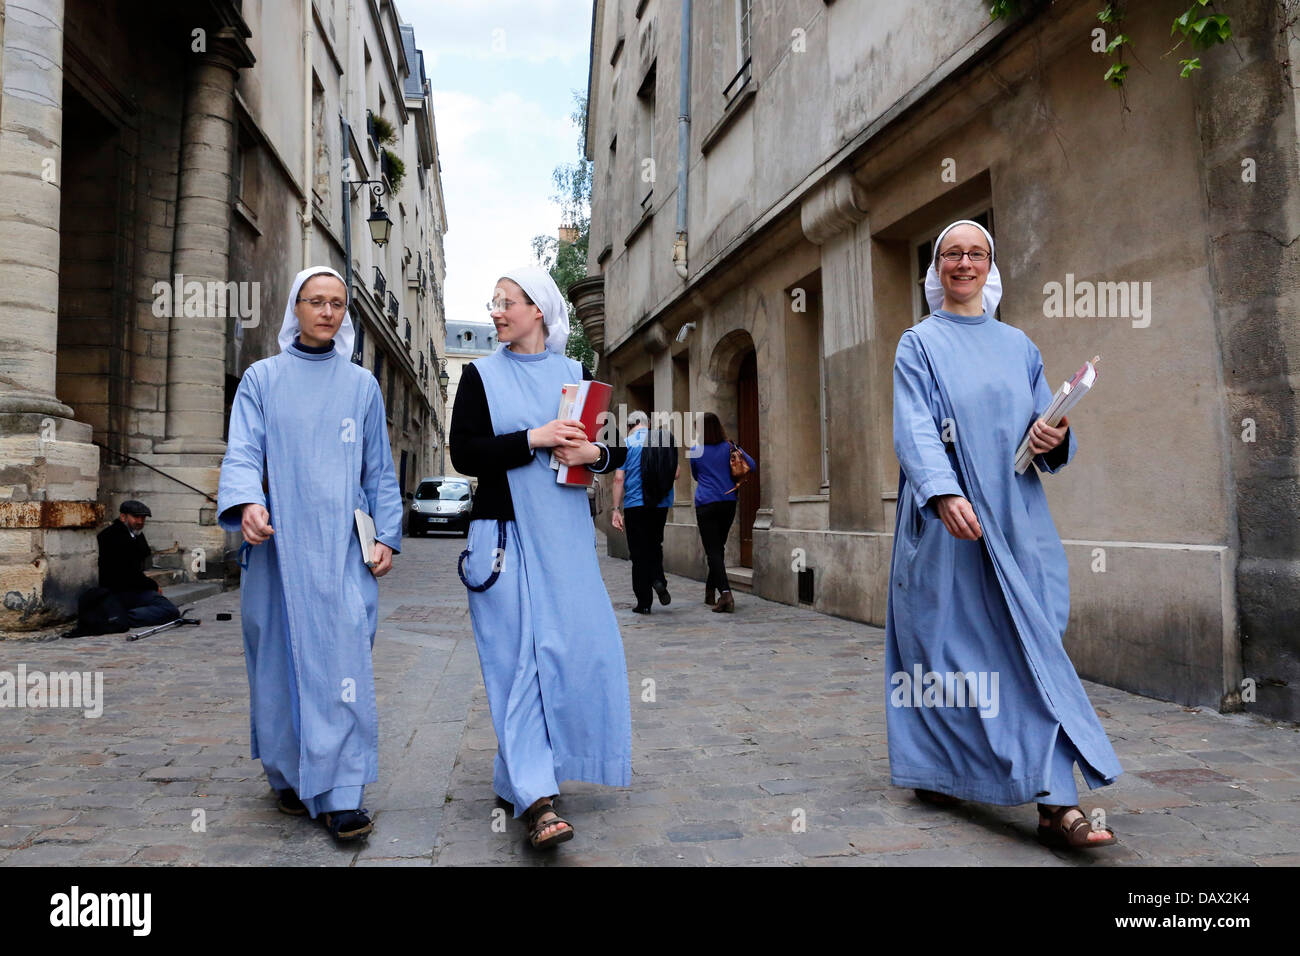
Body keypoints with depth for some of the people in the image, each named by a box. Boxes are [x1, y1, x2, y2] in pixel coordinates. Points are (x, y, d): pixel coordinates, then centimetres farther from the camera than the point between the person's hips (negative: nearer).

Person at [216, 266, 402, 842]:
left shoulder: (362, 385, 13)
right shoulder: (262, 379, 9)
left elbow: (379, 470, 13)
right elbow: (242, 451, -2)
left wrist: (386, 535, 2)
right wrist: (247, 502, -22)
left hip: (343, 547, 0)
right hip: (278, 542, 0)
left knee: (343, 659, -8)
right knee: (281, 659, 5)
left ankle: (341, 794, -5)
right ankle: (289, 775, 22)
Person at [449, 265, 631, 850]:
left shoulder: (574, 374, 12)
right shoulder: (481, 375, 6)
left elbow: (618, 448, 13)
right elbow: (463, 454, -5)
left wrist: (593, 453, -10)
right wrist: (534, 439, -16)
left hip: (565, 535, 3)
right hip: (505, 534, -3)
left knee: (581, 646, 2)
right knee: (519, 658, -7)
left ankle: (519, 771, 22)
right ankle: (535, 799, -8)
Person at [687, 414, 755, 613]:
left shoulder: (695, 451, -3)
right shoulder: (729, 448, 1)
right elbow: (752, 466, -1)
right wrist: (739, 449, 12)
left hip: (706, 504, -4)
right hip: (728, 502, 4)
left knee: (713, 551, -5)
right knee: (718, 548, 17)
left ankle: (725, 593, -21)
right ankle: (710, 591, 27)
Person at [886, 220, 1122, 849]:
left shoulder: (1018, 345, 18)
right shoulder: (920, 344, 5)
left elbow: (1046, 422, 17)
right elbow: (914, 428, -11)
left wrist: (1055, 439, -9)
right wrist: (945, 493, -28)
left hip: (1014, 517, 3)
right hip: (948, 517, -3)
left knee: (1028, 648, -4)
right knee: (948, 643, 0)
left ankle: (1056, 802, -7)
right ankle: (933, 771, 17)